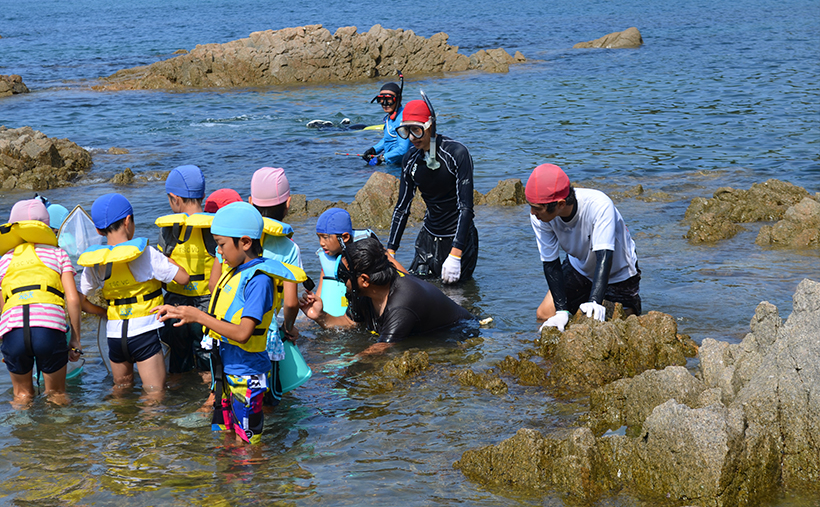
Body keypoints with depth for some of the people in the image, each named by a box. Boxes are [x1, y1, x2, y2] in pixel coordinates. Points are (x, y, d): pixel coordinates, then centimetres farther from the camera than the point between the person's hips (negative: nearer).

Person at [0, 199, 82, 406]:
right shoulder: (58, 254, 19)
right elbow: (73, 299, 9)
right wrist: (75, 340, 15)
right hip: (50, 328, -1)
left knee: (22, 394, 21)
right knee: (56, 394, 18)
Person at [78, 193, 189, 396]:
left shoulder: (95, 261, 1)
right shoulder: (145, 253, -12)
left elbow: (80, 301, 5)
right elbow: (183, 278, -10)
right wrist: (166, 258, 6)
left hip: (114, 333, 5)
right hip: (144, 332, -4)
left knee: (121, 388, 24)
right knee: (155, 395, -3)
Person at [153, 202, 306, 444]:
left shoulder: (258, 279, -21)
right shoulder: (235, 272, 8)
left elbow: (243, 333, -28)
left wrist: (199, 316, -24)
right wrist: (180, 312, 8)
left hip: (247, 377, -9)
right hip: (227, 370, 9)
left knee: (245, 445, 0)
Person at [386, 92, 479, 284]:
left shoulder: (457, 153, -18)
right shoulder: (411, 159, 1)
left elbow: (466, 207, -21)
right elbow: (402, 207, 8)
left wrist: (455, 255, -27)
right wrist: (390, 252, 2)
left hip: (459, 239, -6)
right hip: (429, 237, 6)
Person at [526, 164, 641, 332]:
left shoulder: (600, 206, -39)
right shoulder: (539, 217, -26)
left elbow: (604, 256, -43)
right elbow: (550, 263, -19)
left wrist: (595, 302, -55)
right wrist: (562, 311, -27)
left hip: (617, 272, -4)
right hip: (580, 268, 4)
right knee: (544, 314, -6)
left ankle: (632, 304, 18)